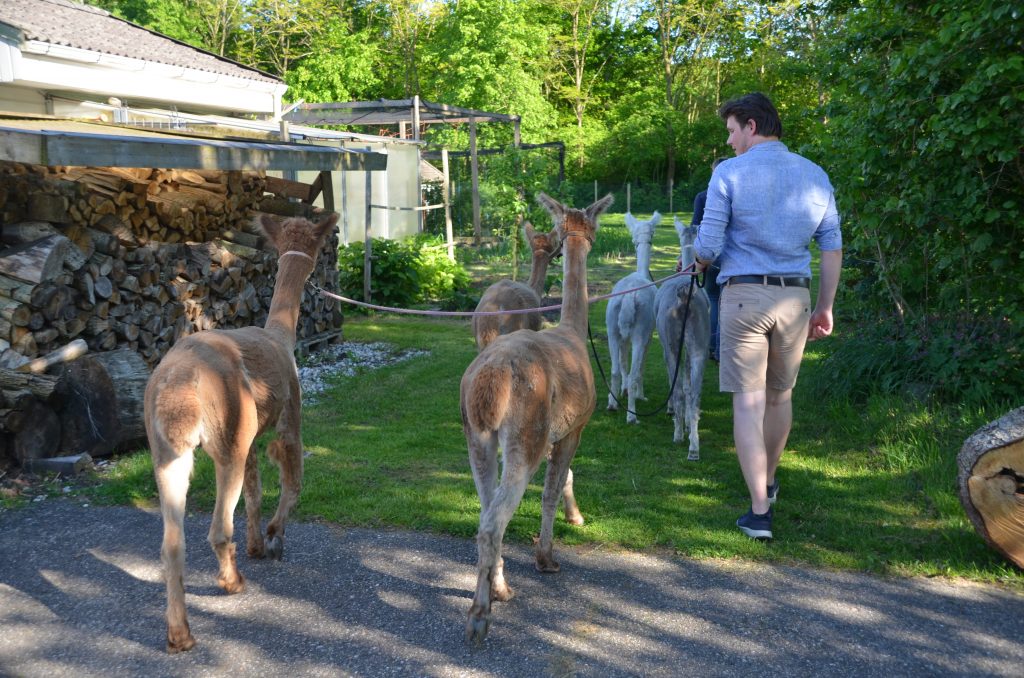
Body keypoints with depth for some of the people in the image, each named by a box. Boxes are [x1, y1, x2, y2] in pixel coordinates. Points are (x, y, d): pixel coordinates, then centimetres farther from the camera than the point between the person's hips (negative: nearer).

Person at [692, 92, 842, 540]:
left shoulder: (729, 173, -6)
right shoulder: (815, 176, 8)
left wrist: (699, 262, 15)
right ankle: (768, 481, 39)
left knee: (748, 401, -1)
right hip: (795, 298, 4)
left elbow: (708, 246, -8)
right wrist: (826, 307, 16)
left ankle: (760, 511, -3)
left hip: (743, 295, -4)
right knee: (780, 396, 20)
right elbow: (832, 247, 9)